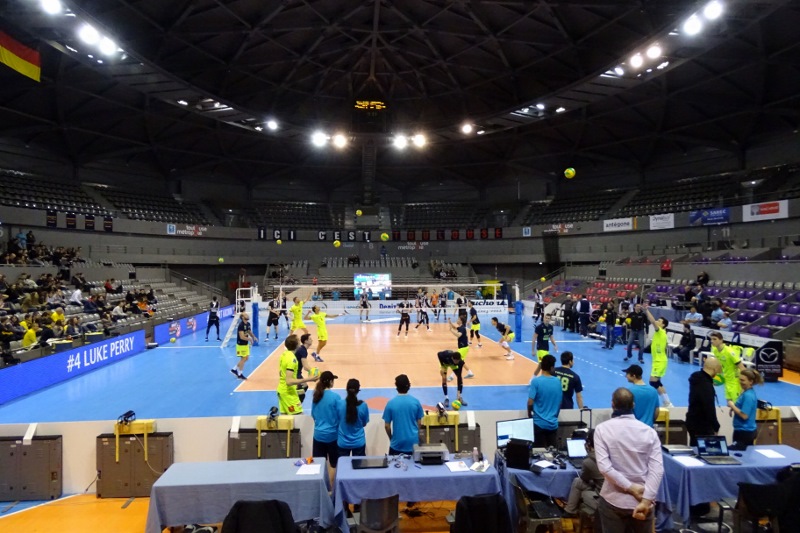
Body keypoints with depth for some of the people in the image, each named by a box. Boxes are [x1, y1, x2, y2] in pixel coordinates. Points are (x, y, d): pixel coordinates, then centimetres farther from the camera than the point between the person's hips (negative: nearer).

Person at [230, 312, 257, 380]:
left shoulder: (248, 324, 4)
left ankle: (234, 369, 29)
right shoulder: (241, 325, -23)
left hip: (246, 344, 9)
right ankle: (240, 374, 16)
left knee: (246, 358, 14)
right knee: (243, 359, 1)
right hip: (241, 344, -9)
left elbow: (249, 332, 16)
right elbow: (242, 337, -26)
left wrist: (254, 337, -2)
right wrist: (250, 339, -20)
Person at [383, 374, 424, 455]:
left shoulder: (391, 403, -9)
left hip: (397, 444, -1)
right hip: (413, 442, 1)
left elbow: (386, 426, -4)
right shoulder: (416, 402, -6)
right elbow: (419, 423, 3)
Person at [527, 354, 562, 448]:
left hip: (539, 423, -3)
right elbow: (560, 403, 9)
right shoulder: (558, 381, 0)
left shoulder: (536, 381, -13)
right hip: (553, 423, 4)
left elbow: (530, 403, -13)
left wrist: (529, 415, 6)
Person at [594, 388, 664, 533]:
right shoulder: (649, 431, -2)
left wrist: (631, 487, -12)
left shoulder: (602, 429, -8)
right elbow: (657, 469, -10)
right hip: (642, 501, 3)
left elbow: (604, 466, -17)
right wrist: (646, 500, -13)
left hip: (614, 501, -2)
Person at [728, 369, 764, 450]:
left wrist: (732, 406, -15)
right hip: (748, 430, 10)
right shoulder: (748, 392, 7)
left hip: (744, 432, -10)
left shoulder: (748, 395, -21)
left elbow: (744, 415, -24)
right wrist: (734, 408, 2)